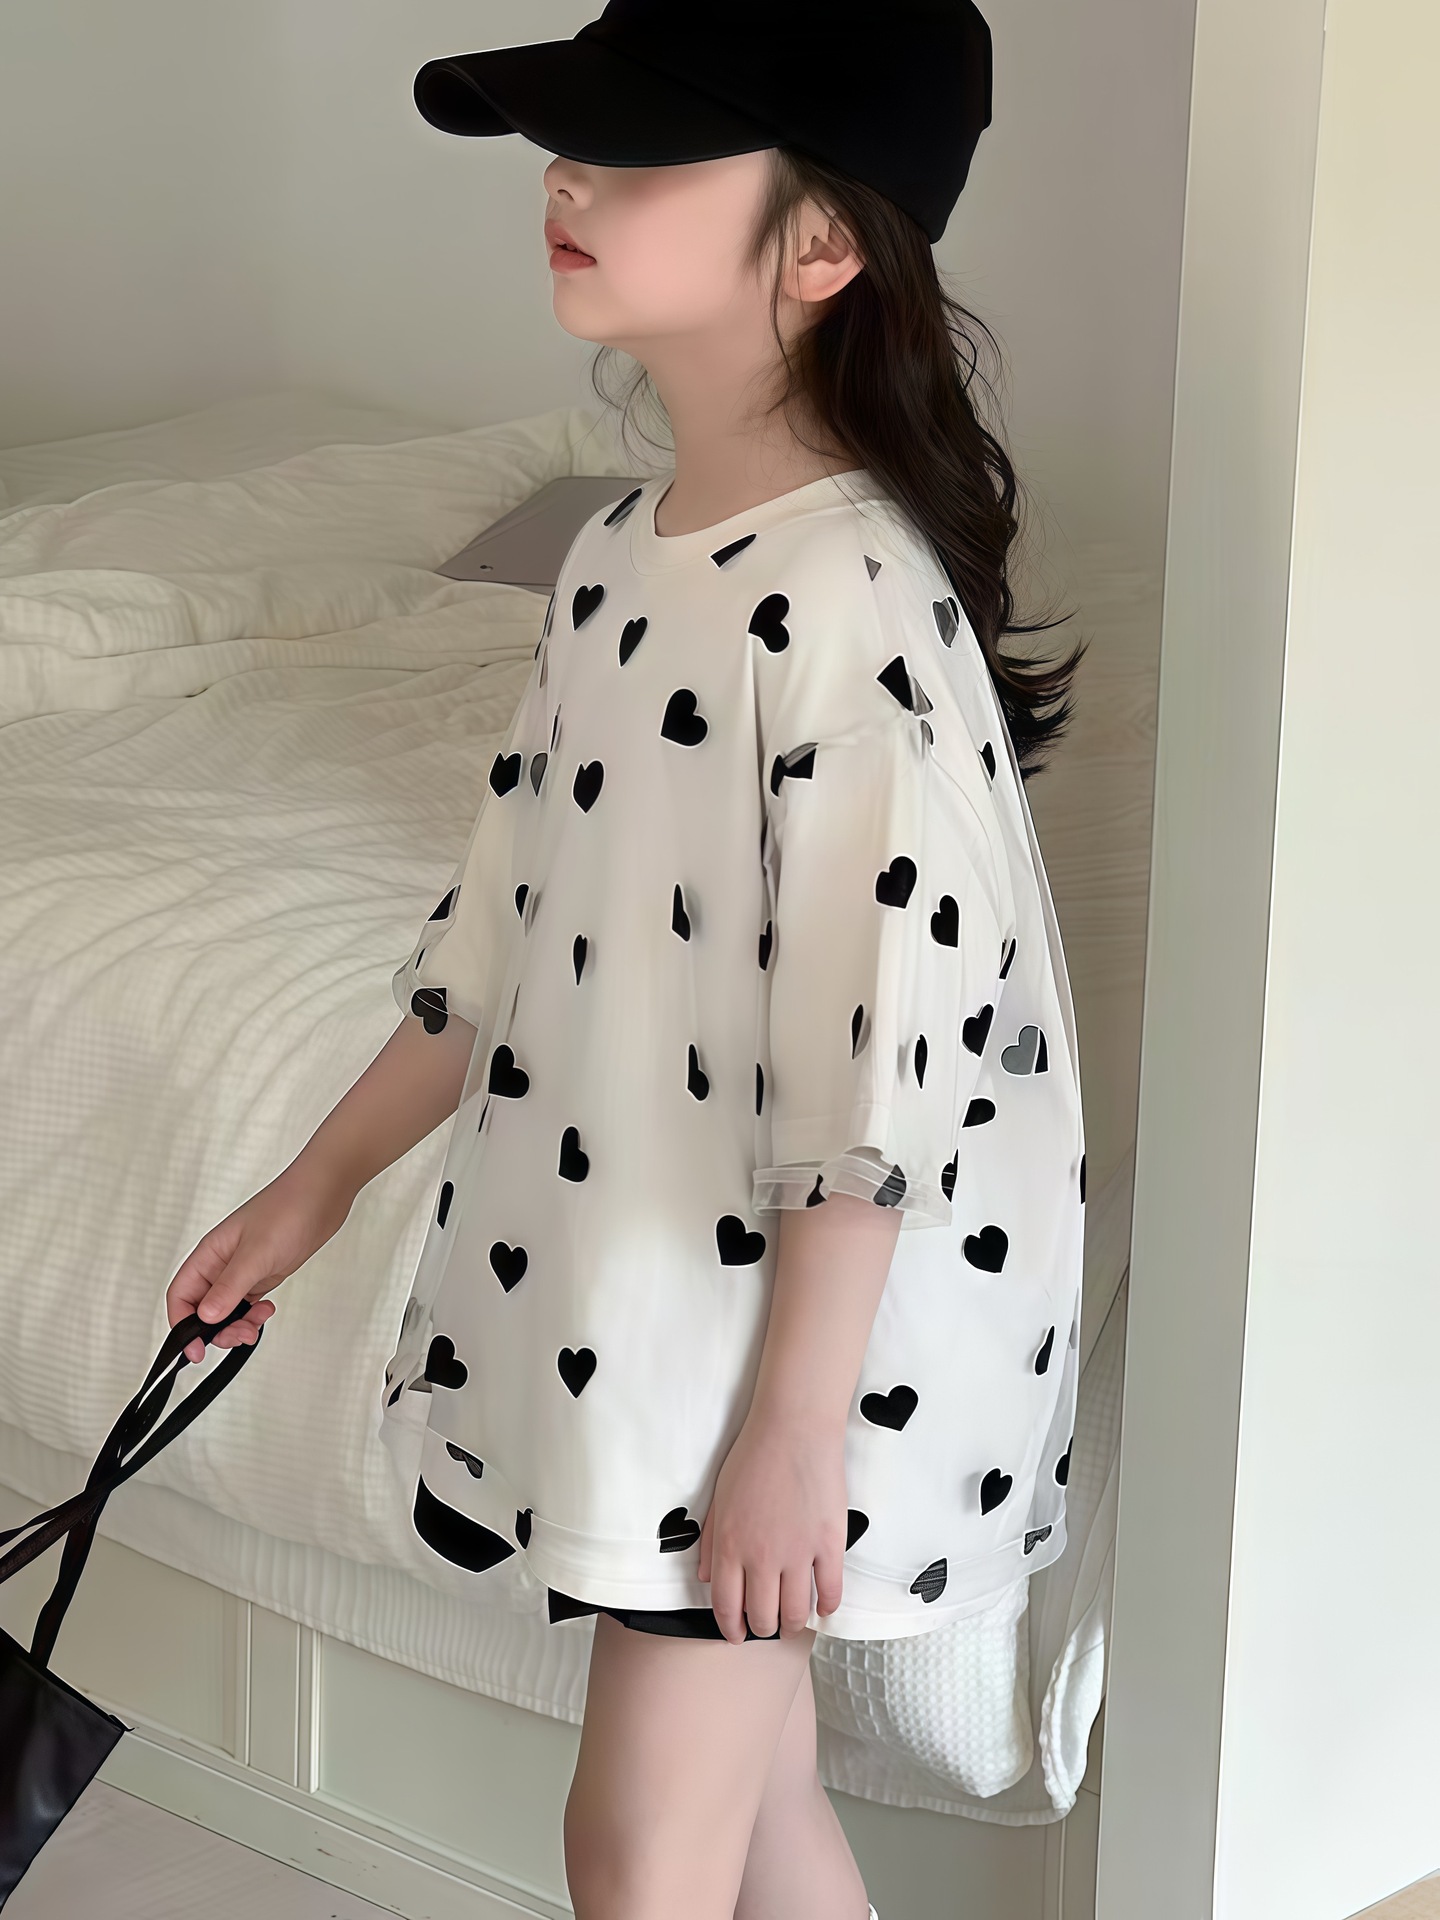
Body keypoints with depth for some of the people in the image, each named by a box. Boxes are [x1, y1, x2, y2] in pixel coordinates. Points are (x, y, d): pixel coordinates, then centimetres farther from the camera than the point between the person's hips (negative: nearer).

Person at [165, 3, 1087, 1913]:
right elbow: (511, 925, 13)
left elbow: (886, 1055, -23)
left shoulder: (848, 600, -23)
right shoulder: (622, 556, 3)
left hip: (794, 1311, -8)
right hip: (626, 1280, 8)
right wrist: (320, 1182, 17)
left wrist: (792, 1427, -19)